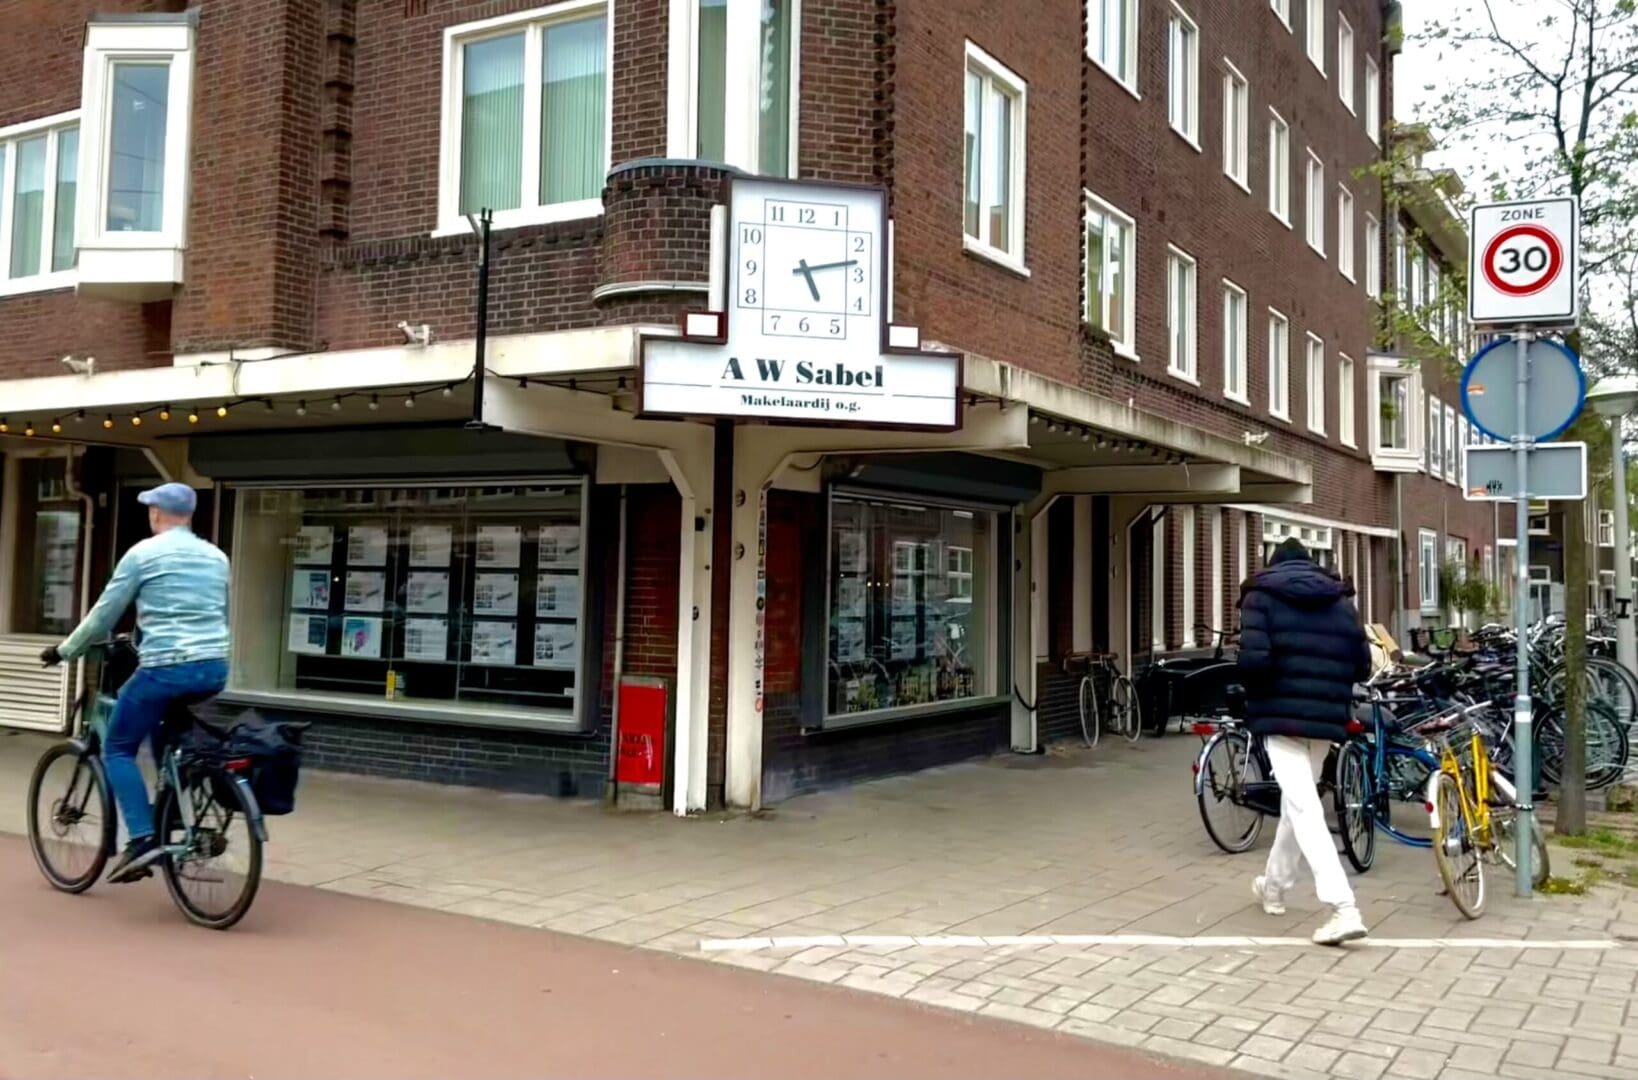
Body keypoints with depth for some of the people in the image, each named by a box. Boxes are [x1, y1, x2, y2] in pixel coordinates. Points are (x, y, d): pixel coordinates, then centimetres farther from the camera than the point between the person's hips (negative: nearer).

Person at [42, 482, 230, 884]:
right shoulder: (216, 557, 16)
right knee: (165, 737, 31)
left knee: (118, 749, 10)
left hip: (166, 668, -6)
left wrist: (64, 651, 18)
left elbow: (104, 615, 4)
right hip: (214, 669, 6)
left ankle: (142, 840, -4)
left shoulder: (143, 553, 0)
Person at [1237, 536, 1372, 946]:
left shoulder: (1261, 595, 1)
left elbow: (1254, 659, -12)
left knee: (1304, 809, -9)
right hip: (1326, 719, 5)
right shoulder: (1340, 602, 16)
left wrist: (1256, 697, 6)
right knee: (1298, 801, 21)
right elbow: (1362, 666, 10)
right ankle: (1274, 885, 37)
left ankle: (1344, 909, -19)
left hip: (1281, 714, -5)